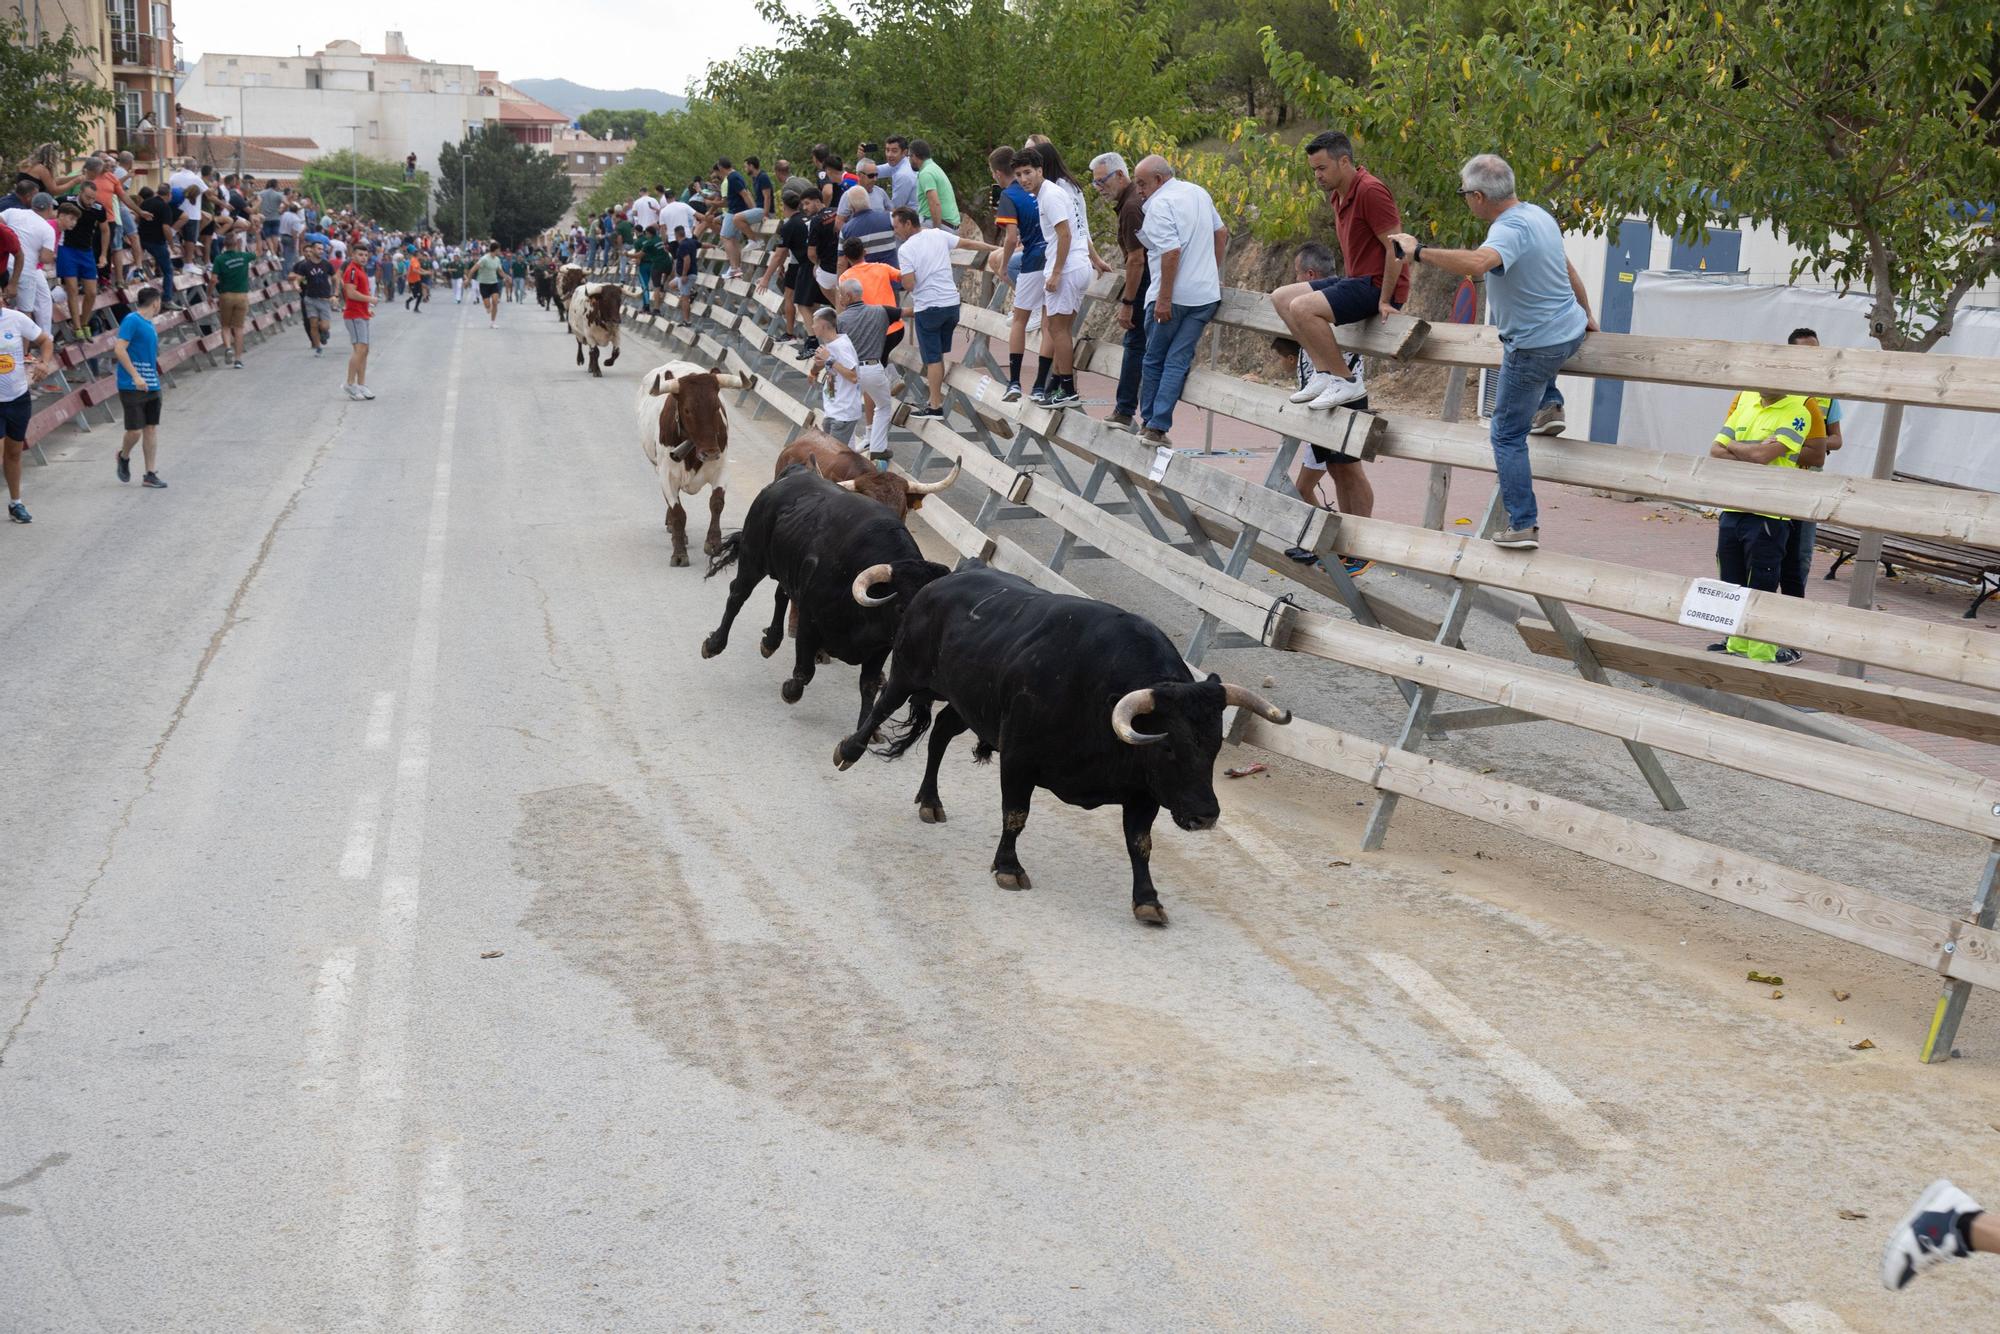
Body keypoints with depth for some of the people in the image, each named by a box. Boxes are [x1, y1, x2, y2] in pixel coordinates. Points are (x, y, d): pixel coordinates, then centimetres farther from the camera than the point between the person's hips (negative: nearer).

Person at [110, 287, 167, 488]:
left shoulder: (149, 324, 14)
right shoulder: (132, 320, -11)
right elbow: (119, 349, -18)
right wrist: (136, 376, -22)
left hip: (151, 386, 8)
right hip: (132, 387, -8)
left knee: (151, 429, 7)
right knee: (135, 431, -5)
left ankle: (150, 474, 11)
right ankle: (124, 456, 25)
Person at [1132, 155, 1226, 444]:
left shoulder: (1160, 204, -13)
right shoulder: (1199, 193, 13)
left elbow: (1171, 252, -22)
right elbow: (1221, 232, 22)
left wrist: (1164, 298, -20)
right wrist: (1214, 274, 27)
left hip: (1173, 297, -7)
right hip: (1206, 294, 7)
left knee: (1154, 361, 9)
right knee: (1178, 362, 3)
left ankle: (1149, 424, 15)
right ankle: (1159, 427, -1)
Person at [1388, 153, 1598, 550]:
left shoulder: (1509, 231, -26)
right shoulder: (1538, 214, 3)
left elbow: (1475, 264, -48)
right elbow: (1568, 269, 16)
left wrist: (1418, 251, -38)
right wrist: (1587, 315, 28)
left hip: (1535, 348, -9)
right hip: (1571, 331, 9)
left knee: (1507, 436, 3)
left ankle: (1523, 526, 2)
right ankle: (1549, 403, 30)